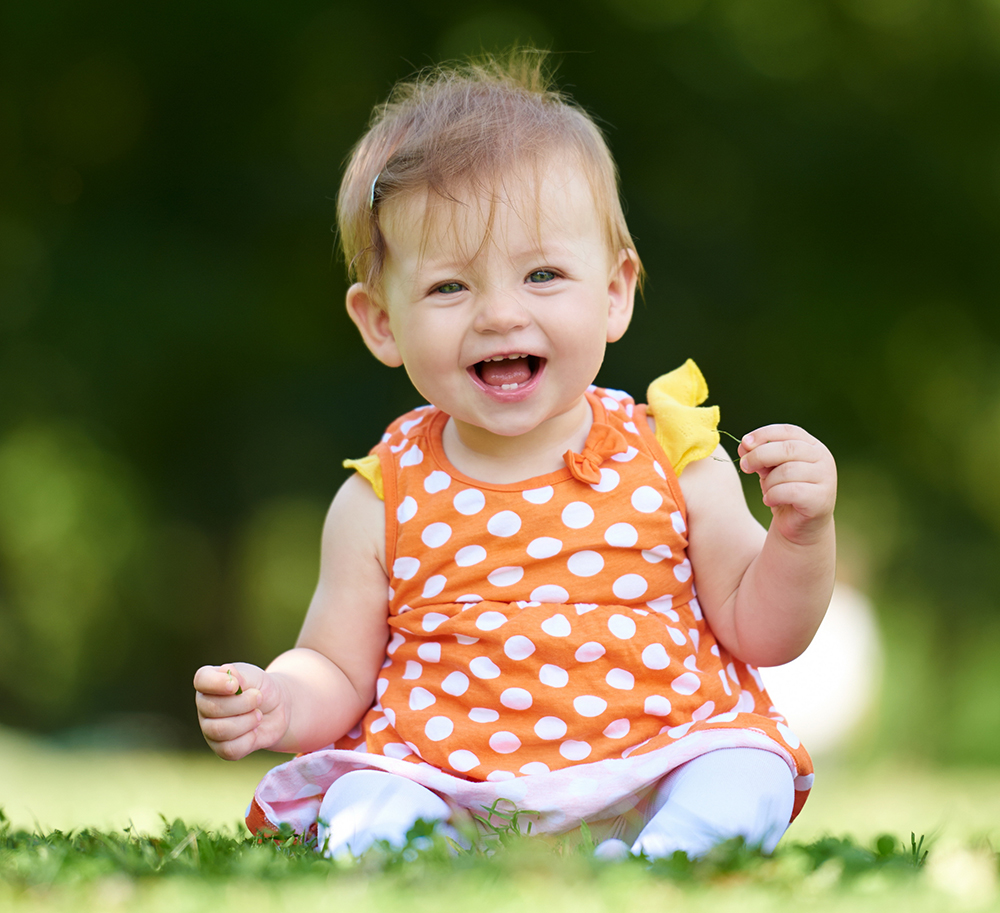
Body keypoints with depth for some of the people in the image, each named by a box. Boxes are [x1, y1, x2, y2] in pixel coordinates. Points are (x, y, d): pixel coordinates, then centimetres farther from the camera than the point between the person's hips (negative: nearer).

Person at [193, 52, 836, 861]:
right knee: (368, 812, -30)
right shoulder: (384, 499, 4)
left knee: (746, 784, -28)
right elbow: (338, 672, 11)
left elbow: (758, 632, 10)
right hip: (443, 784, 0)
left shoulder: (671, 458, 4)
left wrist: (802, 535, -9)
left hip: (654, 780, 1)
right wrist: (278, 704, -12)